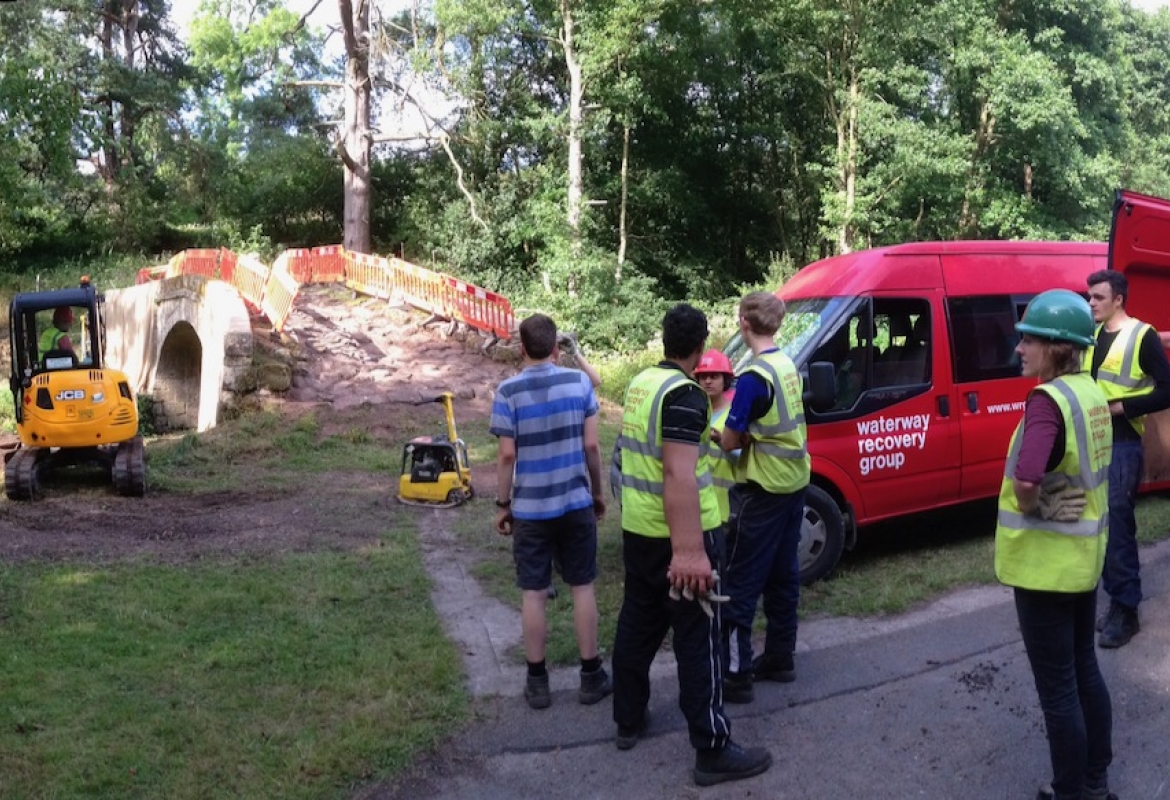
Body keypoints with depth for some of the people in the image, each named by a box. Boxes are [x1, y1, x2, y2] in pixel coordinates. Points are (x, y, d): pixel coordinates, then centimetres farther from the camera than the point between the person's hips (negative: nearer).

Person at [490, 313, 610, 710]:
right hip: (576, 503, 1)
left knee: (534, 594, 7)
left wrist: (503, 504, 3)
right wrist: (597, 491, 10)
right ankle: (591, 676, 19)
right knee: (582, 588, 11)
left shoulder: (508, 391, -8)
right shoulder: (579, 382, -4)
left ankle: (537, 681, 16)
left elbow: (507, 456, -9)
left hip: (530, 508, -1)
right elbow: (591, 445, -3)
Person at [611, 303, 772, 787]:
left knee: (637, 624, 19)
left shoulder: (640, 383, 9)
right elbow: (679, 478, -27)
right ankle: (713, 752, 8)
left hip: (637, 529, 9)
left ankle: (628, 721, 32)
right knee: (698, 641, 0)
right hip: (679, 535, -9)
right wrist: (688, 551, -30)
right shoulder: (684, 394, -19)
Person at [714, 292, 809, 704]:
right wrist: (747, 436, 2)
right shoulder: (789, 367, 7)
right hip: (794, 482, 9)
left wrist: (724, 436, 5)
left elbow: (729, 442, -15)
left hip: (762, 490, -9)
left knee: (740, 584, -3)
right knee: (782, 575, 16)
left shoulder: (754, 376, -19)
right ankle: (779, 658, 26)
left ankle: (735, 675, 1)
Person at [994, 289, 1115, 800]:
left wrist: (1028, 507, -17)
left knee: (1057, 688, 4)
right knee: (1085, 670, 22)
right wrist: (1060, 504, 6)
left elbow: (1025, 479, -37)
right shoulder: (1091, 393, 5)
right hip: (1085, 555, 9)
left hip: (1045, 562, -9)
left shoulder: (1048, 399, -23)